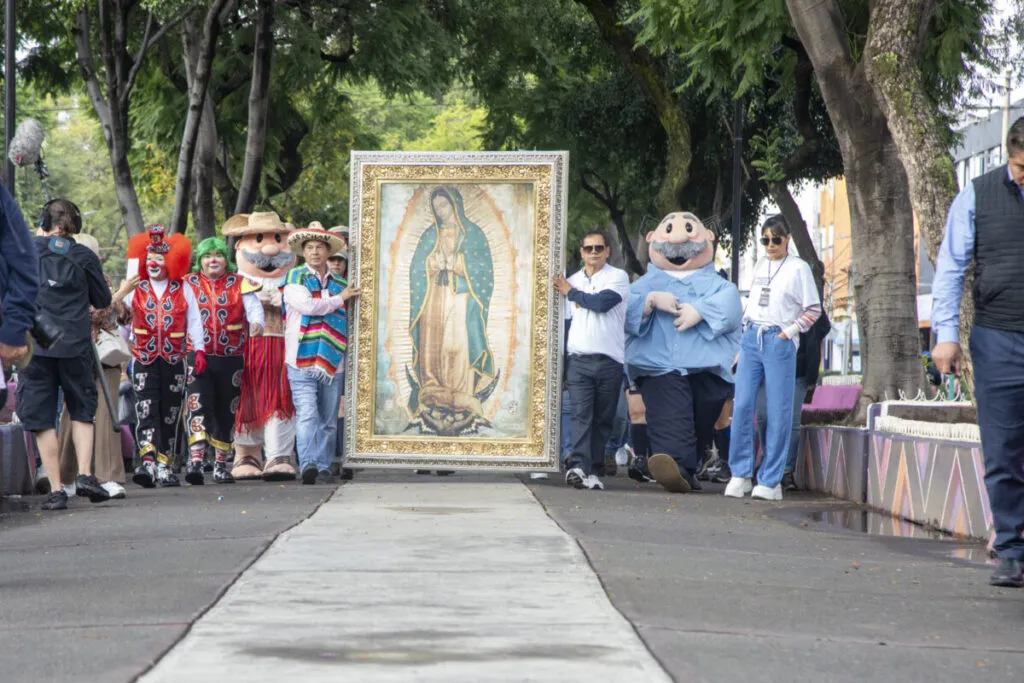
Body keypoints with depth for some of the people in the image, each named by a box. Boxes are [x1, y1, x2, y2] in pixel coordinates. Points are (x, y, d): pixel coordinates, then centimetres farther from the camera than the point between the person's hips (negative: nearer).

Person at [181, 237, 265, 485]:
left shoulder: (239, 284, 7)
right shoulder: (189, 284, 6)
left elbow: (253, 306, -7)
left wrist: (257, 322, -30)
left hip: (231, 358, 2)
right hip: (197, 355, -2)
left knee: (226, 411, 9)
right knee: (198, 405, -17)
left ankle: (221, 464, 21)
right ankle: (195, 460, -24)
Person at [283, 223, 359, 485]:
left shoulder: (339, 284, 19)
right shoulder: (295, 278, 5)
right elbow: (306, 305, -12)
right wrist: (339, 299, 0)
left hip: (332, 363, 5)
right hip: (302, 361, -5)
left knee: (328, 421, 5)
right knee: (307, 414, -17)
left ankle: (324, 468, 10)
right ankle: (308, 464, -26)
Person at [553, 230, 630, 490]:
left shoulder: (618, 277, 4)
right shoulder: (572, 281, 18)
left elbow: (602, 302, -15)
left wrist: (571, 293, 0)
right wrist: (561, 365, 20)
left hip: (609, 359, -2)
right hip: (578, 359, 2)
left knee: (603, 419, 2)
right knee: (581, 414, -13)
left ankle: (593, 470, 8)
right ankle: (578, 466, -24)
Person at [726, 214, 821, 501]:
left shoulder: (798, 268, 0)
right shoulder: (760, 266, 16)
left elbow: (814, 309, -1)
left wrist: (790, 332, -7)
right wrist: (746, 326, 13)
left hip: (779, 341, -5)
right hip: (751, 338, 5)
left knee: (778, 411, -3)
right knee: (742, 405, -4)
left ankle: (770, 481, 0)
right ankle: (740, 474, 2)